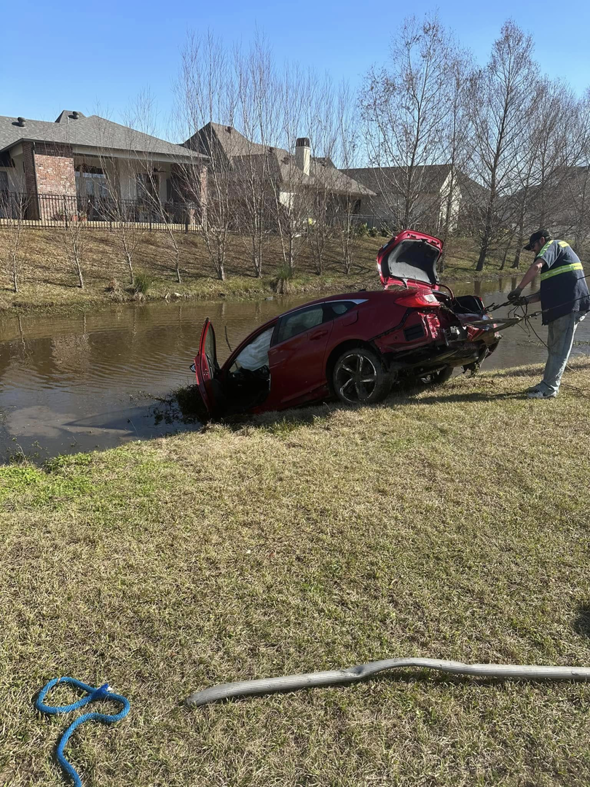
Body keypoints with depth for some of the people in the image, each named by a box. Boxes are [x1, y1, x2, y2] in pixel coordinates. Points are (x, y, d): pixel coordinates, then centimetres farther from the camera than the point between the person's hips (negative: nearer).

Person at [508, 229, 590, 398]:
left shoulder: (554, 244, 1)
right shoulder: (555, 260, 29)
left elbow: (536, 266, -20)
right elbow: (548, 291, 24)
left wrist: (518, 289, -15)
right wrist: (526, 299, 12)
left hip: (570, 305, -10)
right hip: (561, 306, 10)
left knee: (559, 348, -8)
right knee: (554, 347, 13)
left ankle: (549, 388, -6)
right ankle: (549, 384, 20)